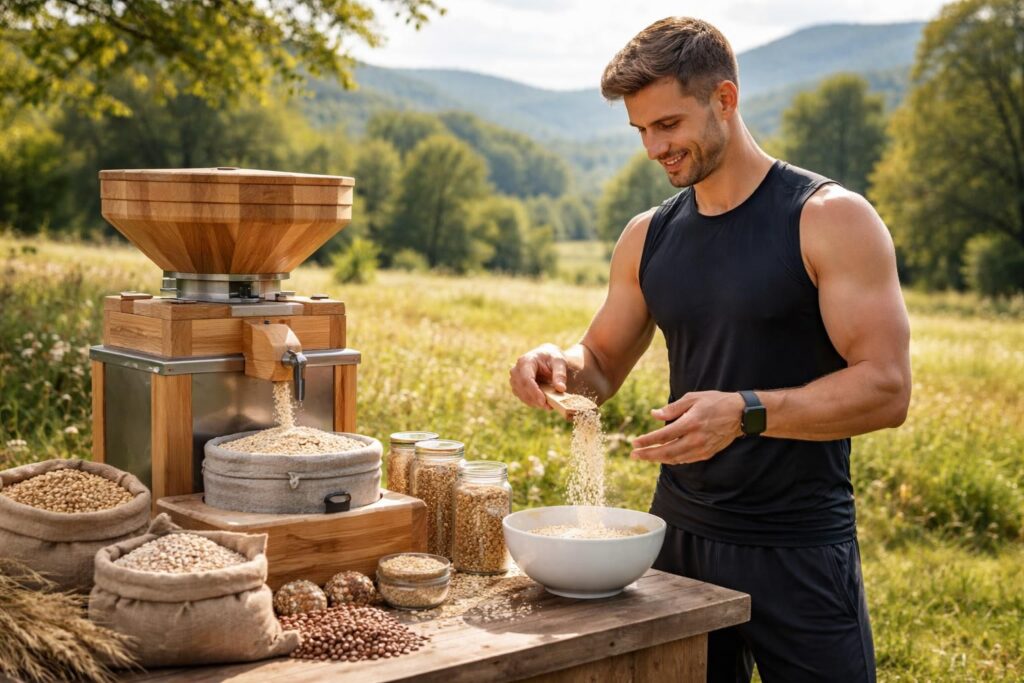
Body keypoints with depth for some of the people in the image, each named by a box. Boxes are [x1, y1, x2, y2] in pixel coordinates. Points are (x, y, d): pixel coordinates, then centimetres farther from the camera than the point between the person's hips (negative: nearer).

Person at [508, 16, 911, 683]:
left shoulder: (830, 219, -9)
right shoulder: (648, 237, 7)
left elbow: (886, 389, -15)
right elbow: (603, 366, 17)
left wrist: (745, 413, -27)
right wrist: (558, 363, -6)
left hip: (798, 552, -4)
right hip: (678, 535, 5)